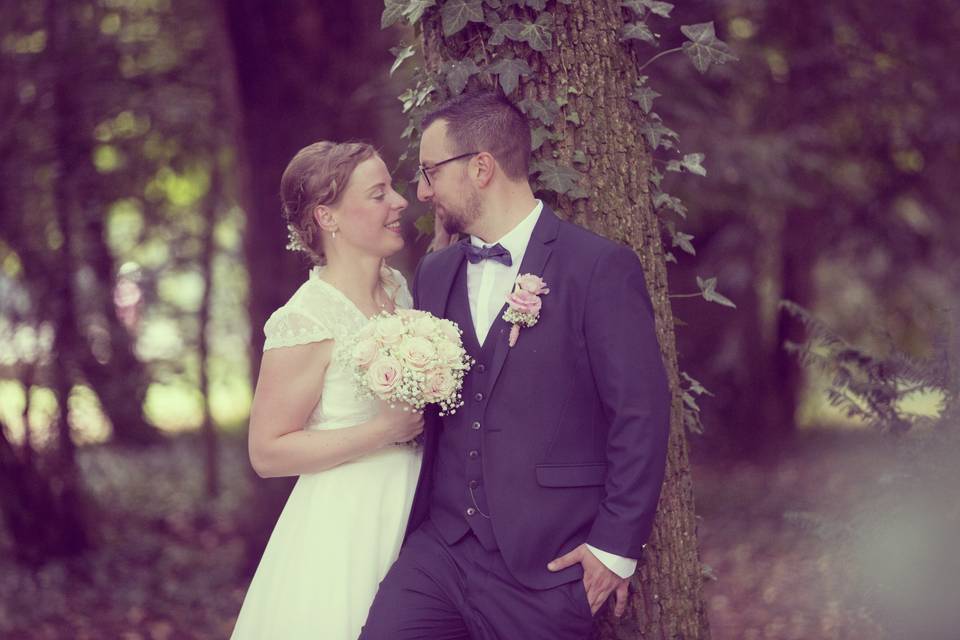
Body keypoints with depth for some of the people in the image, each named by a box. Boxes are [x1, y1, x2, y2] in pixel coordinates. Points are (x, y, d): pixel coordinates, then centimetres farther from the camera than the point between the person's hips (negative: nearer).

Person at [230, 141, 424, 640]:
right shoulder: (307, 321, -17)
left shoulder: (397, 288, 6)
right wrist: (385, 431, -20)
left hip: (411, 517, 7)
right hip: (344, 532, -7)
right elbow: (267, 453, -16)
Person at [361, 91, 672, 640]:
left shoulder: (601, 268, -9)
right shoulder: (434, 273, 12)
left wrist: (616, 548, -9)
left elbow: (642, 415, -9)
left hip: (545, 568, -5)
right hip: (439, 548, 5)